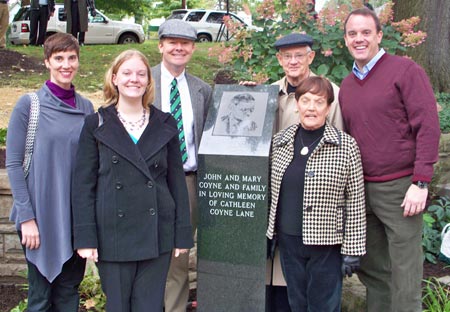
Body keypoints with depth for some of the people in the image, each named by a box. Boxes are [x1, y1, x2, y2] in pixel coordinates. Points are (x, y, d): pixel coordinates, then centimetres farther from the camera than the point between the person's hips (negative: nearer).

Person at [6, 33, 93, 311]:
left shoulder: (86, 107, 7)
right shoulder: (29, 105, -5)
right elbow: (13, 164, -6)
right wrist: (26, 217, -11)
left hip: (77, 216, 4)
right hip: (42, 216, -3)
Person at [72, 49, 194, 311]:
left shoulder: (165, 125, 7)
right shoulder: (97, 125, 3)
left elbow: (177, 182, 8)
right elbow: (83, 185, 1)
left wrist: (183, 234, 3)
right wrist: (85, 237, -6)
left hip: (156, 233, 1)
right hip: (113, 235, -1)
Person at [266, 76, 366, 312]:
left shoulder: (346, 146, -7)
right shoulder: (280, 141, 4)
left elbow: (356, 202, -6)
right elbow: (271, 190, 12)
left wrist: (352, 250, -6)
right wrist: (268, 236, 11)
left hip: (326, 244, -3)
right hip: (288, 240, 4)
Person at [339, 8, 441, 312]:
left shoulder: (405, 70, -5)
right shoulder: (346, 86, 13)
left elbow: (428, 126, -10)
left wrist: (421, 183, -16)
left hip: (400, 188, -6)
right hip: (361, 188, 6)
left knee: (404, 275, 0)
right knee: (371, 270, 15)